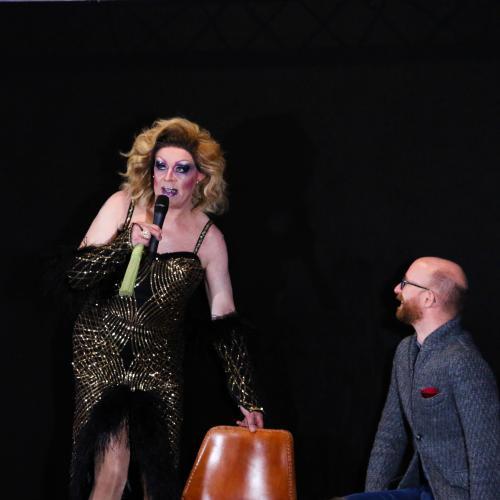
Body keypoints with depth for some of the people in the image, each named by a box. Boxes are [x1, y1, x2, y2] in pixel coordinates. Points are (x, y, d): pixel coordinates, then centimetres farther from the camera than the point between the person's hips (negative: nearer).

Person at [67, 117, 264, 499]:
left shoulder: (208, 237, -1)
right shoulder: (123, 206, -2)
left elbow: (225, 322, 2)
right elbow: (78, 275, -5)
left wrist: (248, 400, 1)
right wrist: (127, 245, -22)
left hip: (159, 357, 1)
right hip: (102, 346, -1)